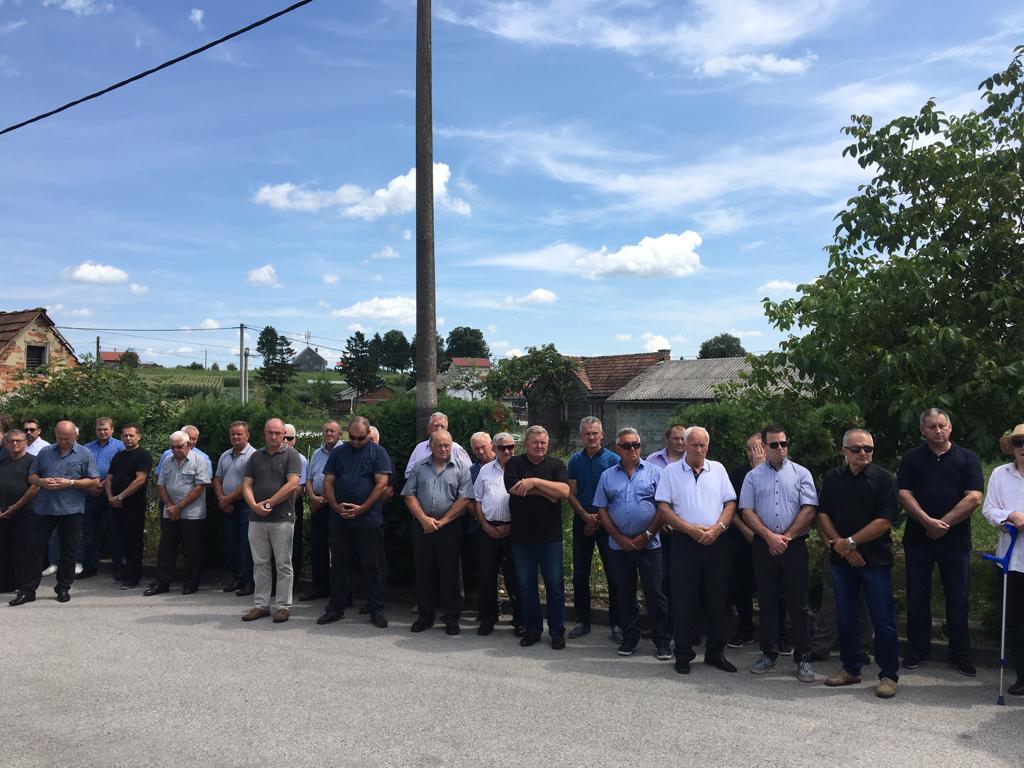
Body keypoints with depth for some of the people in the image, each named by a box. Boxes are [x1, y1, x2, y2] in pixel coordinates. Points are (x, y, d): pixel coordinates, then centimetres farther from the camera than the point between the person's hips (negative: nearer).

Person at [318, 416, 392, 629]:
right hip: (340, 519, 3)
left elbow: (382, 484, -8)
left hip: (369, 520, -3)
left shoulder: (378, 453, 1)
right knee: (339, 564, 10)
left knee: (372, 565, 3)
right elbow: (328, 482, 6)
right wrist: (336, 507, -9)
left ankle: (376, 609, 11)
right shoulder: (338, 452, 10)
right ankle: (336, 607, 21)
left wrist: (362, 508, -15)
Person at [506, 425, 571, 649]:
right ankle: (532, 629, 22)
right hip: (522, 535, 1)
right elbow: (514, 488, -15)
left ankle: (557, 631, 15)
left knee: (554, 584, 3)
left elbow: (564, 491, -12)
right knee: (526, 585, 9)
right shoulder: (514, 464, 3)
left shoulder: (556, 465, 4)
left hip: (550, 535, 0)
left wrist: (535, 482, -17)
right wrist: (548, 493, -11)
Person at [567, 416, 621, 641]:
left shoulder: (613, 459, -4)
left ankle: (616, 624, 9)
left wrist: (599, 519, -9)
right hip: (581, 521, 4)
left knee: (614, 575, -2)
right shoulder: (575, 460, 6)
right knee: (579, 575, 8)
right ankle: (583, 621, 20)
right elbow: (571, 494, 4)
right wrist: (586, 516, -10)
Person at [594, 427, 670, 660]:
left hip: (649, 544, -2)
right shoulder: (607, 476, 8)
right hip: (618, 545, 3)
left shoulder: (654, 472, 1)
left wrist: (646, 536, -10)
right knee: (625, 592, 10)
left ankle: (662, 640, 10)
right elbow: (602, 510, 4)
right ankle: (630, 637, 22)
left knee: (654, 592, 0)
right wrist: (621, 538, -4)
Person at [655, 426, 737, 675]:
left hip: (716, 542, 2)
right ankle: (683, 655, 13)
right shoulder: (671, 471, 3)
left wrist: (716, 528, -9)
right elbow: (663, 507, -3)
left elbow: (730, 504, 7)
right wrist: (690, 529, -13)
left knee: (717, 599, 8)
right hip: (684, 542, -2)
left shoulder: (718, 469, 10)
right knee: (683, 600, 2)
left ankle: (715, 652, 21)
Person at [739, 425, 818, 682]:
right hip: (763, 546, 2)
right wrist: (769, 537, -10)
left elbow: (809, 509, -4)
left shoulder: (801, 474, 4)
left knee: (798, 604, 1)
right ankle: (768, 653, 19)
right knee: (767, 602, 9)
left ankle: (802, 657, 10)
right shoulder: (753, 476, 8)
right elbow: (746, 511, 1)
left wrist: (786, 537, -10)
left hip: (794, 545, -1)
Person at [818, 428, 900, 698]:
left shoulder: (884, 479, -5)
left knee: (883, 620, 0)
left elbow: (884, 521, -12)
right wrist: (838, 544, -8)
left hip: (875, 559, -4)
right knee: (845, 617, 12)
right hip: (842, 558, 4)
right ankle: (850, 669, 25)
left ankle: (889, 675, 12)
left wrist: (849, 542, -12)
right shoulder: (832, 478, 8)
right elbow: (823, 514, 6)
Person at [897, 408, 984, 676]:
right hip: (918, 538, 1)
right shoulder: (912, 458, 6)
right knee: (917, 597, 7)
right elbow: (904, 494, -3)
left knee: (958, 599, 6)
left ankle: (960, 654, 18)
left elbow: (973, 497, -6)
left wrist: (943, 523, -13)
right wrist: (928, 521, -16)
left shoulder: (967, 458, 3)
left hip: (955, 540, -1)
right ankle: (917, 650, 18)